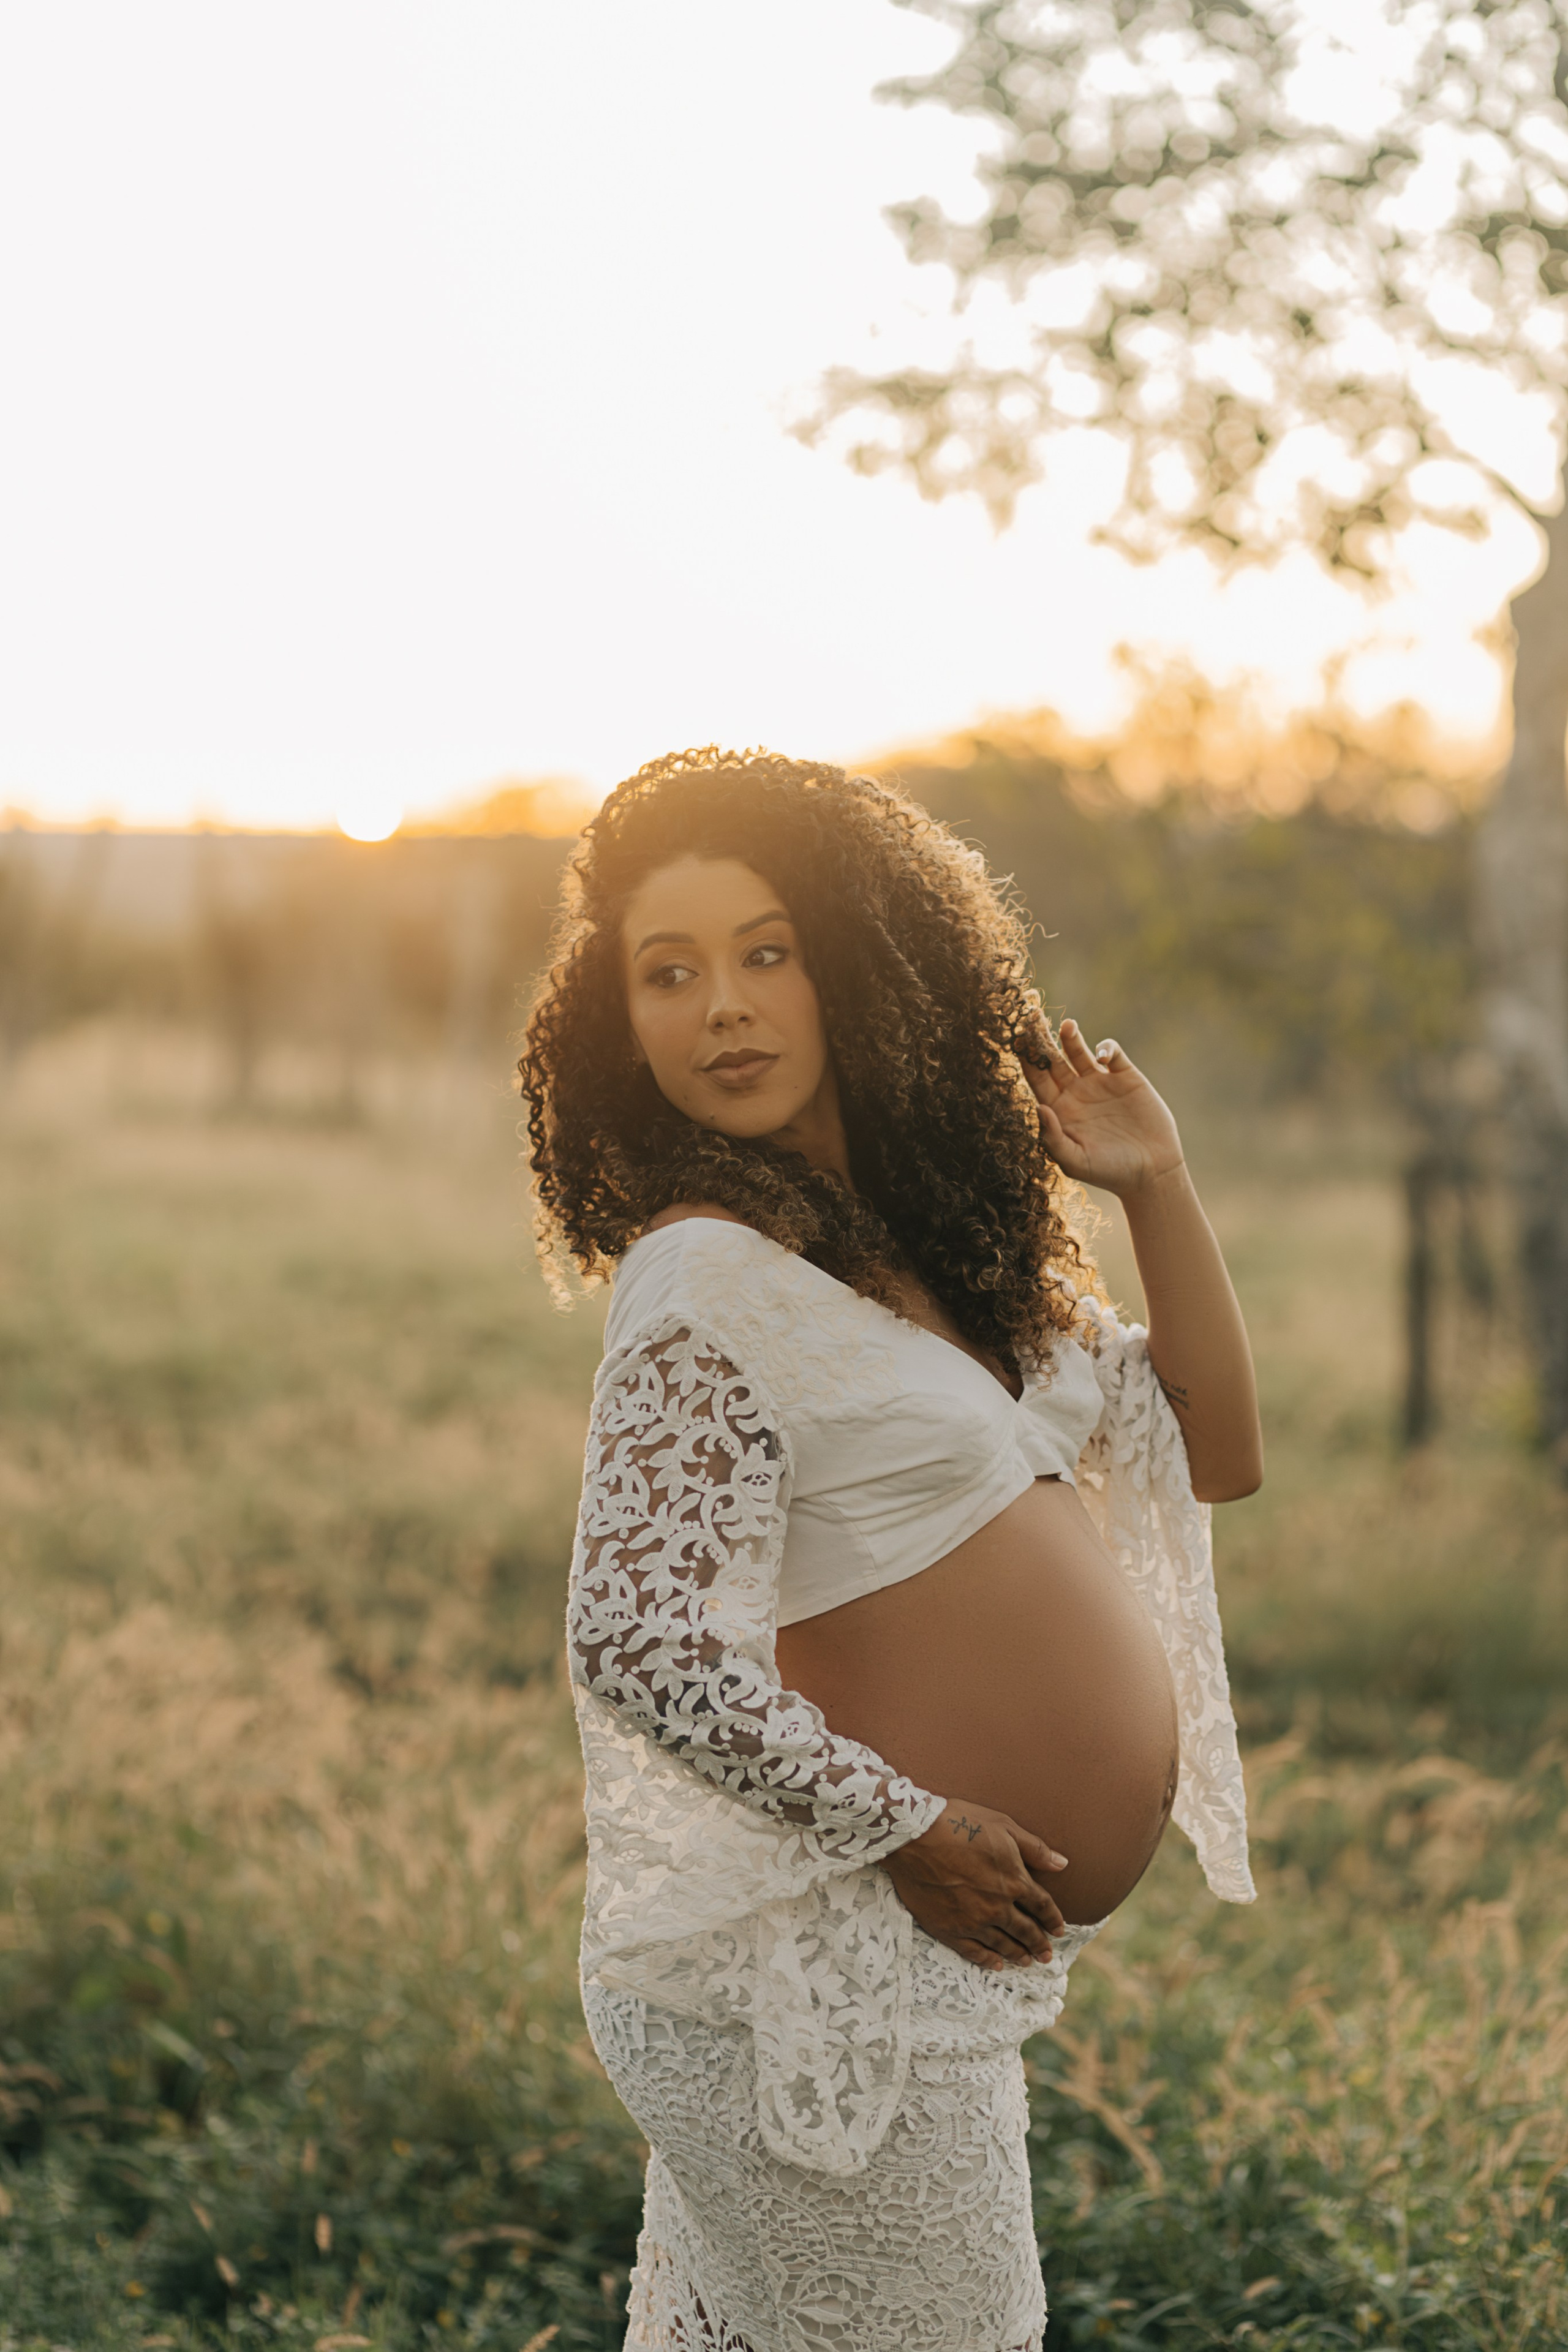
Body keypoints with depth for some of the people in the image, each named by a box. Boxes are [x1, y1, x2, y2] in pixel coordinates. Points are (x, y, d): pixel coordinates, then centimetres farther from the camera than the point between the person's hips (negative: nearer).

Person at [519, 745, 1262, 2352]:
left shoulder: (923, 1239, 9)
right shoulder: (710, 1275, -16)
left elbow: (1212, 1452, 14)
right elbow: (640, 1643, -23)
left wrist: (1156, 1188, 4)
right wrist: (908, 1828, -17)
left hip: (929, 1962, 8)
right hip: (829, 1969, -8)